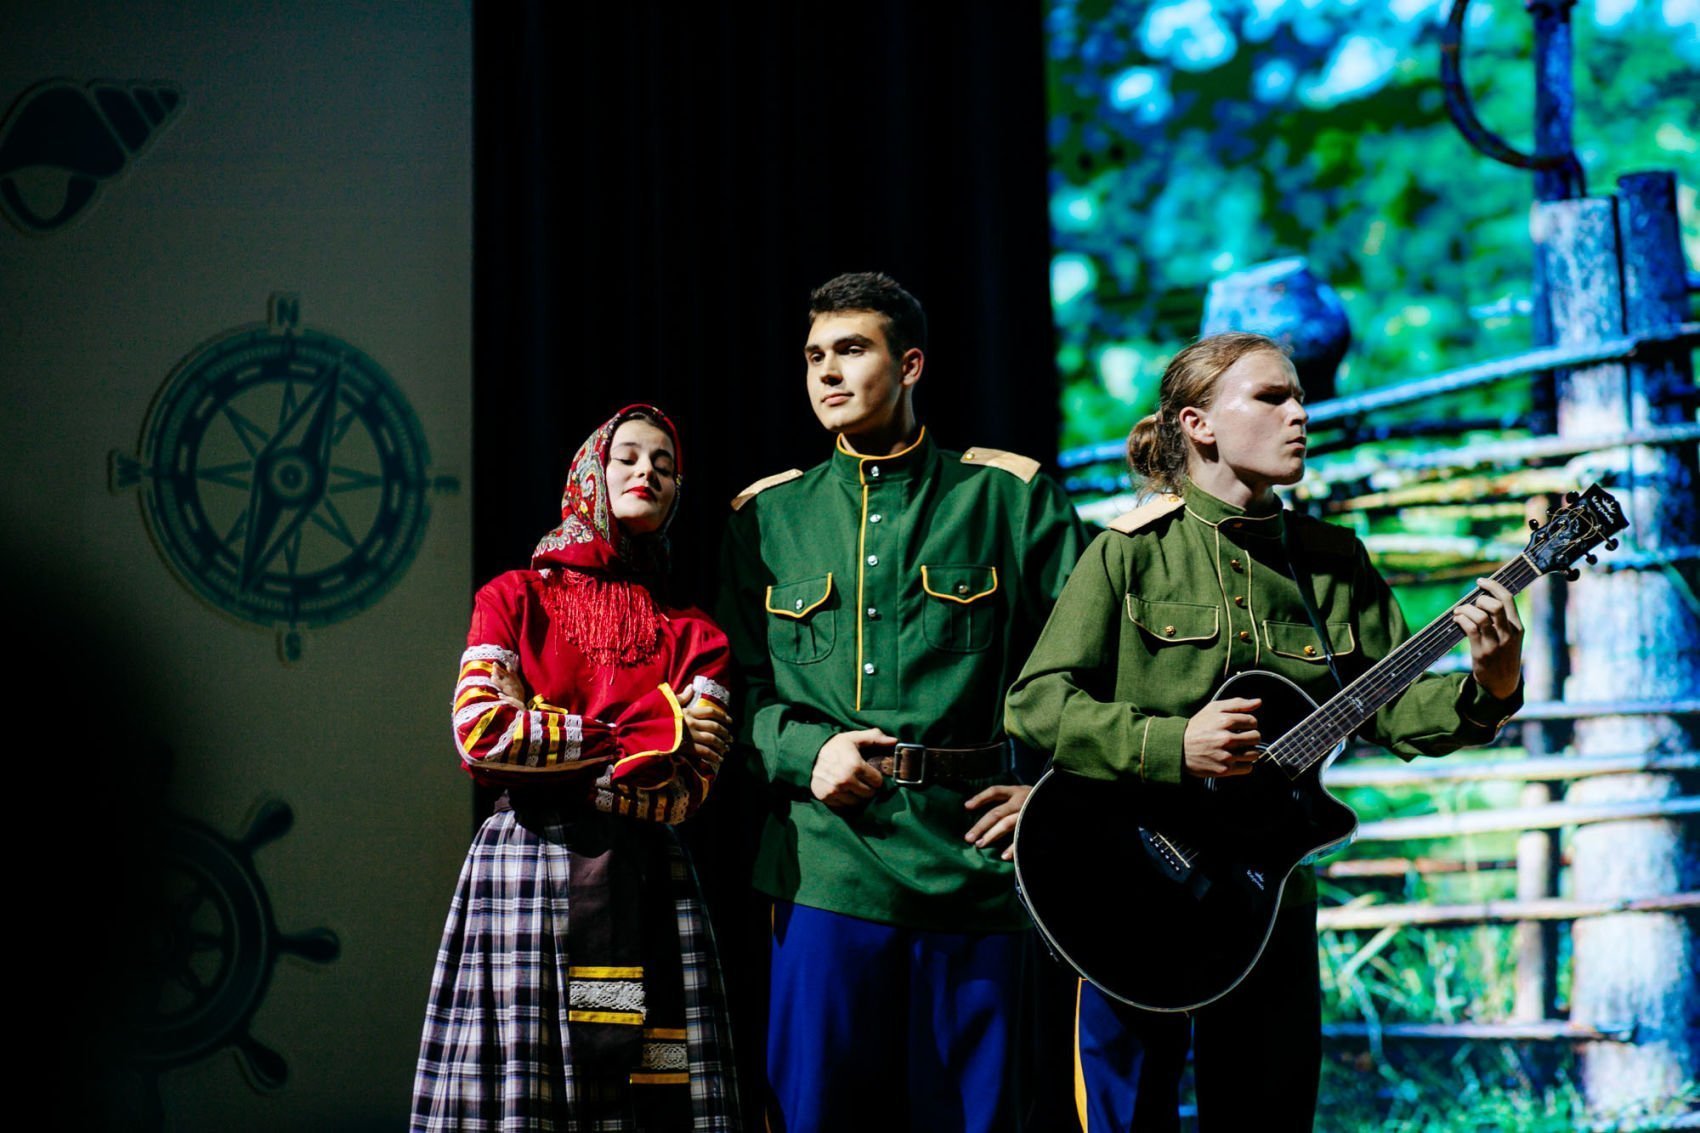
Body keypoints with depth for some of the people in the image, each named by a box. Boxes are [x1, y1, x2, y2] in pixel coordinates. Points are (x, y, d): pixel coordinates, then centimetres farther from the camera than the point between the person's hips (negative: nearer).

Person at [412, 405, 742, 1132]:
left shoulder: (692, 636, 11)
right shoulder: (513, 599, 8)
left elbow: (683, 791, -3)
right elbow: (479, 734, -9)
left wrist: (548, 753, -9)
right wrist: (643, 728, -6)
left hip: (646, 889, 2)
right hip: (526, 876, -1)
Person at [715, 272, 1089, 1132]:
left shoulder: (1007, 496, 7)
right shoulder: (769, 515, 13)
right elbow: (735, 683, 12)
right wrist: (805, 753, -6)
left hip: (970, 861, -1)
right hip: (827, 868, 1)